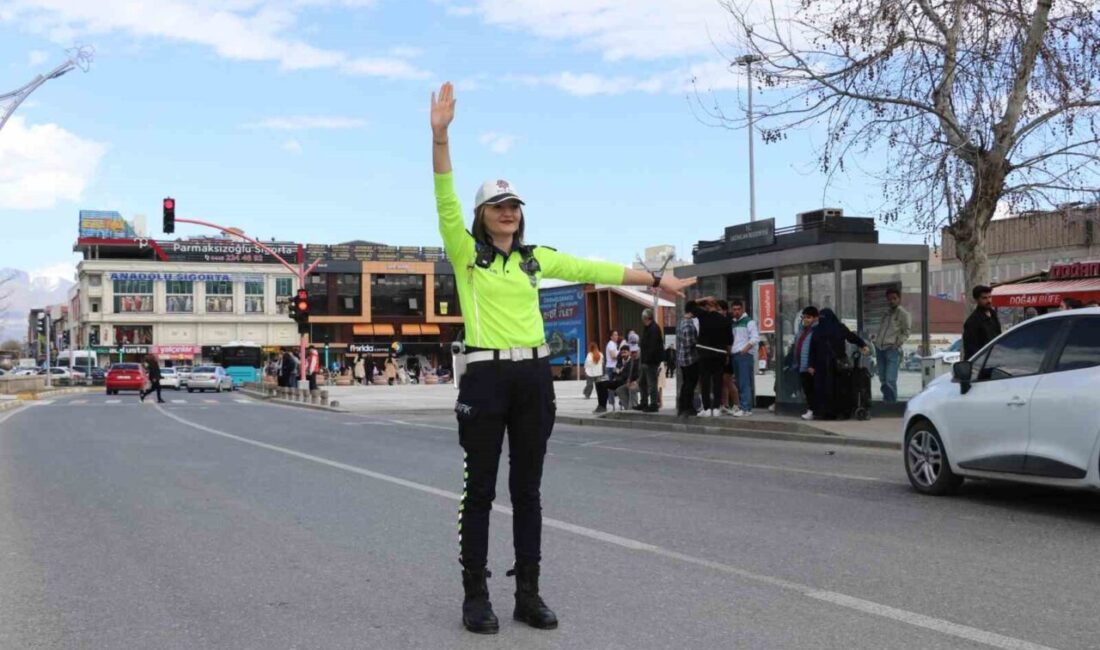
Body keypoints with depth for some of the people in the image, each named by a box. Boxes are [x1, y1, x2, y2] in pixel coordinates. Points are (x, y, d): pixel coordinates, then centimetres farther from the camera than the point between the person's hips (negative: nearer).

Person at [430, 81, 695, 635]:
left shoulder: (536, 258, 13)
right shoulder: (465, 252, 1)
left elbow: (593, 270, 15)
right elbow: (445, 199, -12)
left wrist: (656, 280, 15)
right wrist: (440, 133, -23)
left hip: (534, 377, 4)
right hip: (486, 377, -4)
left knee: (527, 489, 8)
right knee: (481, 489, 1)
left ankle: (528, 594, 17)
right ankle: (475, 597, 10)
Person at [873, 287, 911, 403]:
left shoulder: (903, 313, 1)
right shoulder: (886, 313, 20)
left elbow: (906, 332, -1)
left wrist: (898, 343, -12)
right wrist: (875, 339, 10)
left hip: (892, 349, -7)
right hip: (880, 348, 7)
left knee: (890, 380, -14)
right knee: (883, 380, 9)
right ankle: (886, 402, 18)